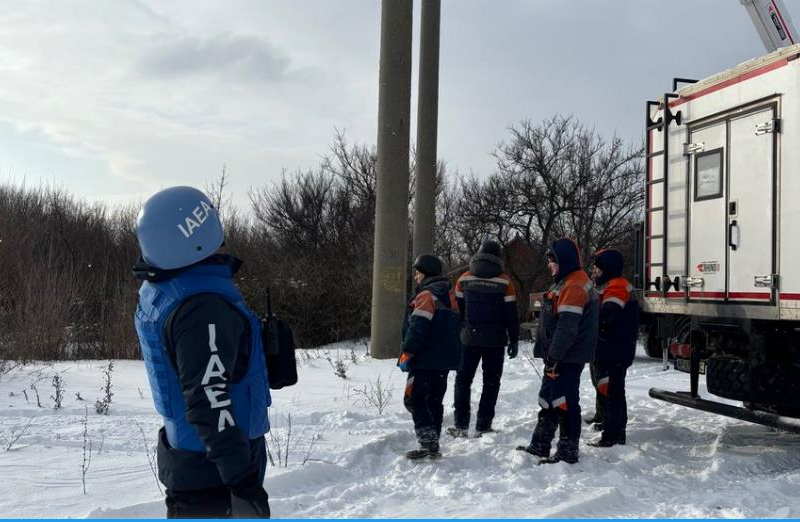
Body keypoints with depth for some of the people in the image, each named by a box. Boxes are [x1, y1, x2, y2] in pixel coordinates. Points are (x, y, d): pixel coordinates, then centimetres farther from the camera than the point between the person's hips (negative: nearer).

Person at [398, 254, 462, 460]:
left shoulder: (426, 296, -14)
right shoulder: (449, 296, 16)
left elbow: (417, 330, -21)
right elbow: (455, 326, 21)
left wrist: (406, 355, -15)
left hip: (425, 361, -9)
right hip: (446, 360, 9)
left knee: (415, 400, -4)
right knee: (434, 402, 14)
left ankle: (428, 441, -14)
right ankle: (432, 445, 16)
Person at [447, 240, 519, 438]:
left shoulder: (464, 279, 1)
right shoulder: (505, 282, -5)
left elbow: (457, 309, 8)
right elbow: (511, 314, -4)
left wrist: (455, 336, 18)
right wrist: (514, 340, 4)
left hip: (469, 339, 1)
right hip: (495, 341, -1)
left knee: (463, 379, 11)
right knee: (491, 382, 7)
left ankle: (461, 425, 6)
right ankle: (483, 426, 6)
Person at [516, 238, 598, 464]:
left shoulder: (575, 285, -18)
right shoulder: (566, 282, 17)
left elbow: (567, 326, -25)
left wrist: (554, 356, -23)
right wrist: (550, 355, 23)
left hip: (567, 358, -11)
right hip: (559, 356, 11)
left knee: (564, 402, -4)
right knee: (548, 399, 17)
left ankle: (568, 451, 4)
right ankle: (540, 445, 26)